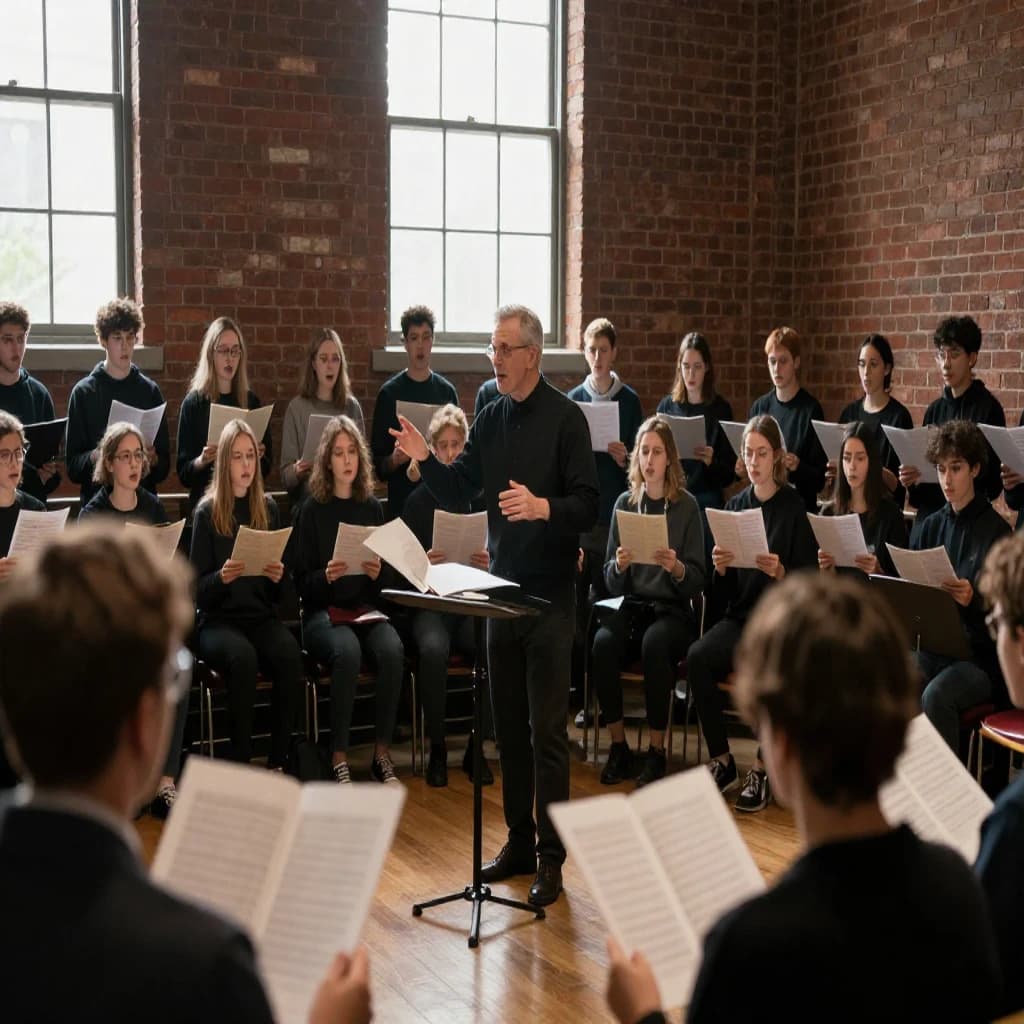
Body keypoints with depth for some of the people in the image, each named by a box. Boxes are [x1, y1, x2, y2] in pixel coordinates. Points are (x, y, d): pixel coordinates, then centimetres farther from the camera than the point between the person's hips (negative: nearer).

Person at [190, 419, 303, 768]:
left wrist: (278, 576, -9)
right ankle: (241, 762, -25)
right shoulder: (207, 512, 2)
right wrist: (222, 577, -21)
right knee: (243, 657, -34)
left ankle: (278, 763, -21)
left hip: (262, 616, 3)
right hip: (218, 619, -3)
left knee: (290, 657, -29)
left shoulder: (268, 508, 12)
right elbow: (197, 589, 0)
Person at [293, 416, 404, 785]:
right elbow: (302, 581, 1)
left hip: (367, 609, 3)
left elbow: (385, 582, 13)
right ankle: (339, 758, -24)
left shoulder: (372, 507, 10)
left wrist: (377, 573, -9)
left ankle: (382, 752, -17)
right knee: (347, 652, -35)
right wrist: (326, 576, -19)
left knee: (392, 650, -30)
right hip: (323, 612, -3)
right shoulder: (313, 510, 2)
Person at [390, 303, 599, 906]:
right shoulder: (492, 420, 10)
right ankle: (519, 841, 24)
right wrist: (424, 459, -7)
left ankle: (551, 856, 5)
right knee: (509, 724, 12)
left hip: (549, 591, -6)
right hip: (502, 585, 6)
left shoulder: (566, 418, -9)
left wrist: (542, 506, -32)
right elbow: (458, 491, 11)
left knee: (547, 729, -3)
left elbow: (589, 507, -14)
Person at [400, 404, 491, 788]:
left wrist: (490, 564, -12)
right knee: (433, 649, -33)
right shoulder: (419, 500, 7)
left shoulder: (483, 497, 8)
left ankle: (476, 748, -11)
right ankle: (437, 749, -15)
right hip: (430, 602, -1)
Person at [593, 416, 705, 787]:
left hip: (671, 608, -2)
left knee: (654, 644, -34)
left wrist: (677, 568, -22)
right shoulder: (625, 503, 7)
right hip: (630, 604, 2)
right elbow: (611, 584, 7)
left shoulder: (686, 506, 1)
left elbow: (697, 583, -2)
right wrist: (619, 566, -15)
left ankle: (657, 749, -17)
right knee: (602, 644, -28)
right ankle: (618, 745, -11)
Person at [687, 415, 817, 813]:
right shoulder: (735, 505, 11)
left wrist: (780, 572, -24)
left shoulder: (795, 508, -1)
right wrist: (720, 568, -12)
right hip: (739, 617, 4)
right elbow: (723, 593, 10)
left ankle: (762, 769, -19)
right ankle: (721, 760, -11)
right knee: (697, 657, -24)